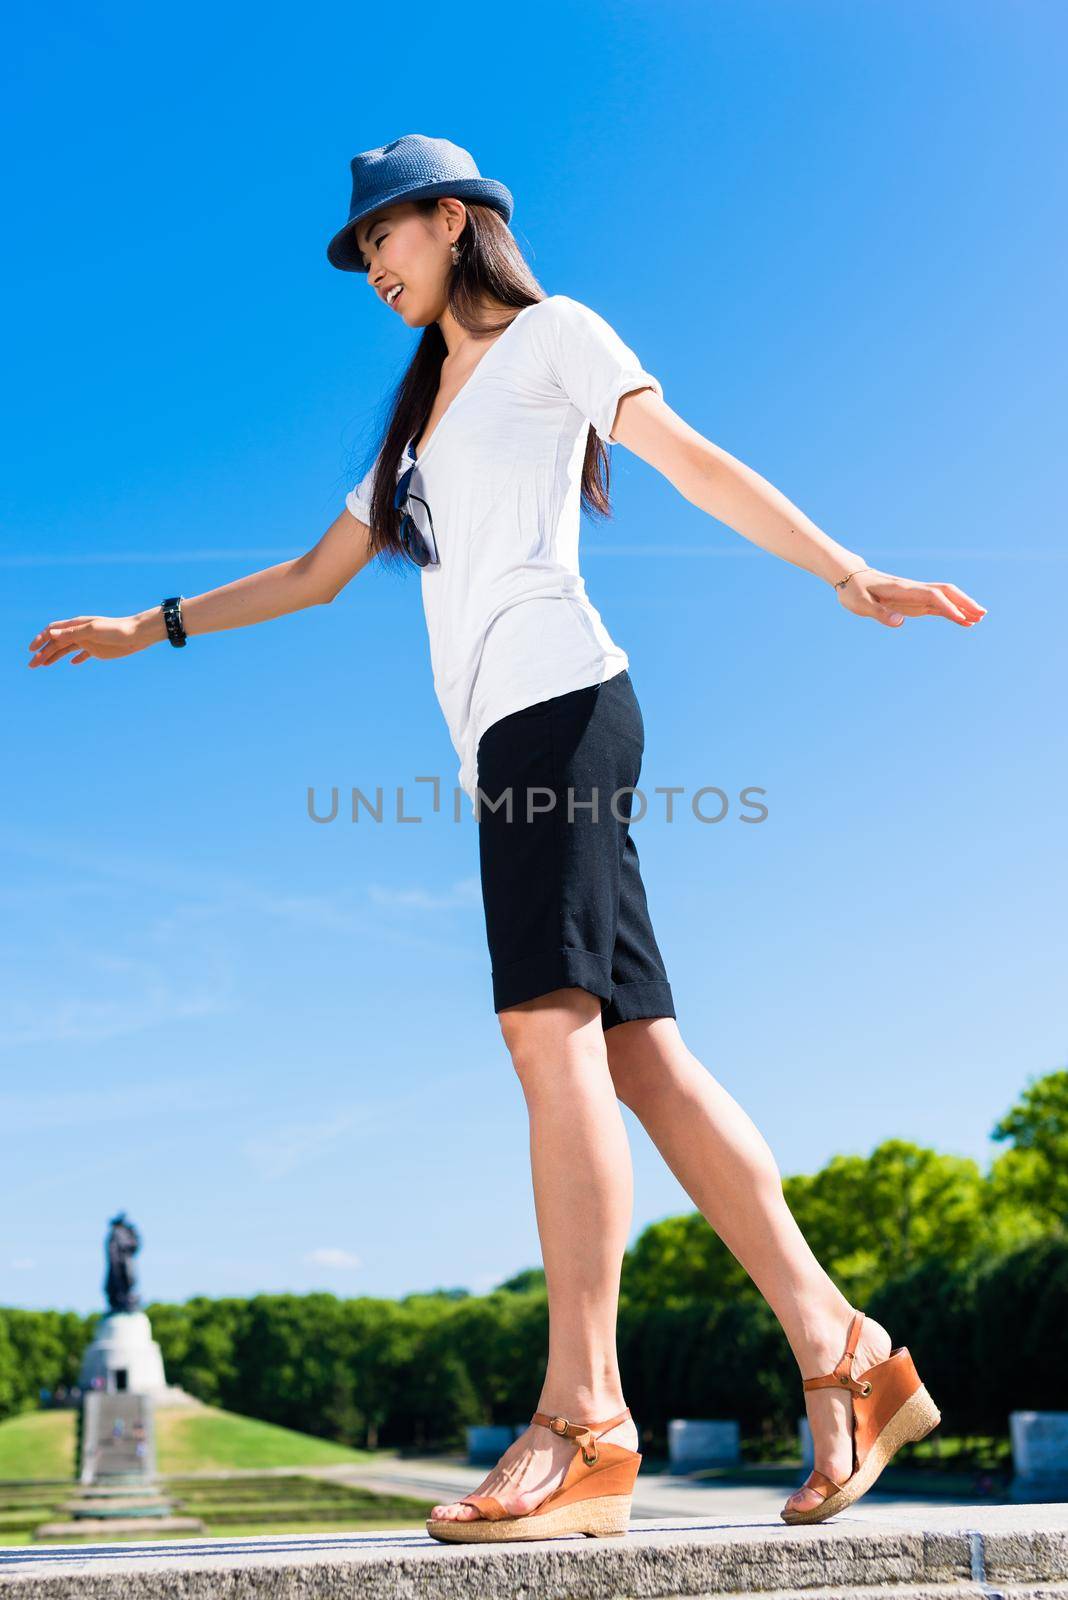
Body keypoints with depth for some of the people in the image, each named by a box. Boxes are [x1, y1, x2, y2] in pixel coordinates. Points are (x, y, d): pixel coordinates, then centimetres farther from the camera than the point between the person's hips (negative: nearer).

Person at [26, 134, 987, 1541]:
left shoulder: (548, 333, 12)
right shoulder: (422, 420, 33)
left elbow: (688, 456, -1)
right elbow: (318, 574, 36)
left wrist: (845, 571, -12)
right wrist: (149, 629, 36)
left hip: (557, 698, -7)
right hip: (502, 735, 7)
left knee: (552, 1030, -19)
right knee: (640, 1050, -3)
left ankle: (583, 1422, -20)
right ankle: (840, 1358, -4)